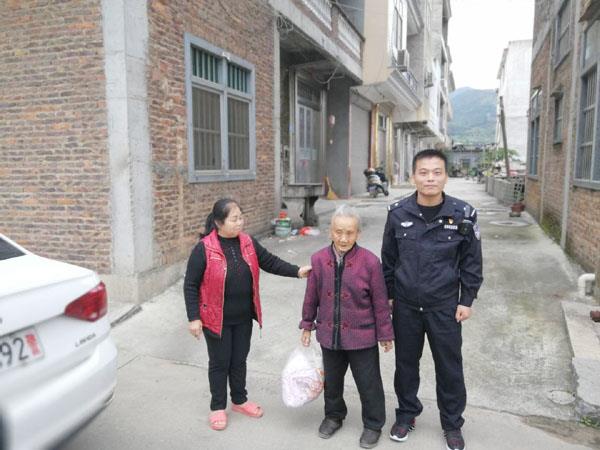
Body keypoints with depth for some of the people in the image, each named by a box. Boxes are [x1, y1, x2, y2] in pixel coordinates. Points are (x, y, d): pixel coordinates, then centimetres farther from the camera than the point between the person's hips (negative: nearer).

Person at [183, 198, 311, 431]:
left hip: (243, 317, 5)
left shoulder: (248, 243, -2)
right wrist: (194, 318, -14)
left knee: (239, 360, 20)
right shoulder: (204, 249, -17)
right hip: (217, 319, -4)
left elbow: (270, 262, 4)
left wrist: (297, 271, -8)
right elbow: (191, 285, -13)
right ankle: (217, 407, 32)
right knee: (219, 363, 11)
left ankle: (239, 400, 40)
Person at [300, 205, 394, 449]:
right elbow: (311, 297, 3)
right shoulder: (318, 259, -8)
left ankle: (373, 424, 35)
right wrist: (307, 326, 9)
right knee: (332, 380, 22)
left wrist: (385, 334, -3)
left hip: (362, 336, -3)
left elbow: (380, 301, -9)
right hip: (329, 335, 3)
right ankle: (333, 415, 46)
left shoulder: (370, 261, -17)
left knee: (368, 383, 12)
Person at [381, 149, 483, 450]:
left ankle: (452, 423, 35)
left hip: (445, 306, -1)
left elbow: (471, 261, 0)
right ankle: (407, 414, 38)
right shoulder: (398, 212, -6)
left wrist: (467, 300, -1)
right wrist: (388, 295, 6)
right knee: (406, 362, 16)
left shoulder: (463, 214, -8)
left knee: (449, 366, 12)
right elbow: (388, 258, 4)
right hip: (405, 305, 1)